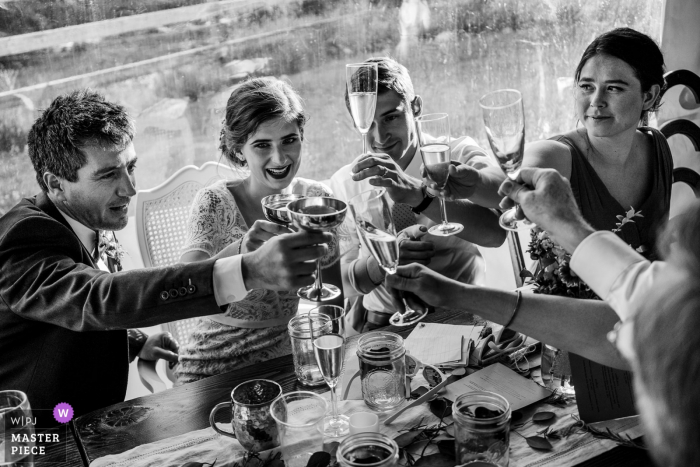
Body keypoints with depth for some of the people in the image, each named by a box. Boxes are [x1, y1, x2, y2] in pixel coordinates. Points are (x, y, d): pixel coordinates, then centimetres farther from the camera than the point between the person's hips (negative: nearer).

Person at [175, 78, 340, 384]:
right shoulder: (215, 203, -13)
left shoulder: (316, 199, -2)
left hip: (286, 355, 3)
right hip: (214, 366, -3)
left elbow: (334, 291, 9)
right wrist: (240, 250, -45)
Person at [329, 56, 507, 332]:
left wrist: (417, 194, -39)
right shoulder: (344, 183, 5)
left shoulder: (457, 154, -3)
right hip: (383, 321, 2)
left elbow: (496, 231, -24)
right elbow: (343, 282, 4)